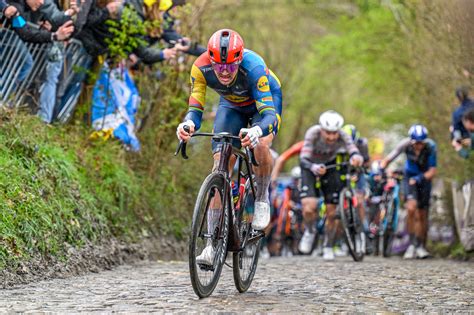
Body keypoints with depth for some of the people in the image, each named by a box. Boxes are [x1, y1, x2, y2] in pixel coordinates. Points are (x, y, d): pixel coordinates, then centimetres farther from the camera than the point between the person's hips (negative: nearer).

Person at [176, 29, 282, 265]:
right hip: (232, 106, 3)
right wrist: (188, 124, -53)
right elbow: (195, 109, -29)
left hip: (265, 101, -3)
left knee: (260, 146, -34)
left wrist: (257, 130, -66)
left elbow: (269, 113, -43)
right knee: (220, 165, -13)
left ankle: (262, 199, -4)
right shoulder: (201, 68, -31)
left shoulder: (253, 67, -39)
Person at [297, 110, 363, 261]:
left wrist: (356, 158, -67)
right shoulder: (313, 133, -32)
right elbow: (304, 158, -38)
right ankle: (310, 232, 13)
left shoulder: (343, 136, -28)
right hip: (311, 167, -1)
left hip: (331, 167, 2)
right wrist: (314, 168, -60)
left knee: (331, 213, -1)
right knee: (309, 209, -20)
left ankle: (328, 247, 22)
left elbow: (353, 150, -43)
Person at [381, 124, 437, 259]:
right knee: (411, 208, -23)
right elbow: (387, 160, -21)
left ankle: (420, 246, 20)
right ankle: (412, 244, -12)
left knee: (422, 215, 3)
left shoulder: (430, 146, -26)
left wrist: (419, 178, -42)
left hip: (424, 178, 1)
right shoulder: (406, 144, -24)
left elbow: (432, 171, -26)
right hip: (410, 177, -1)